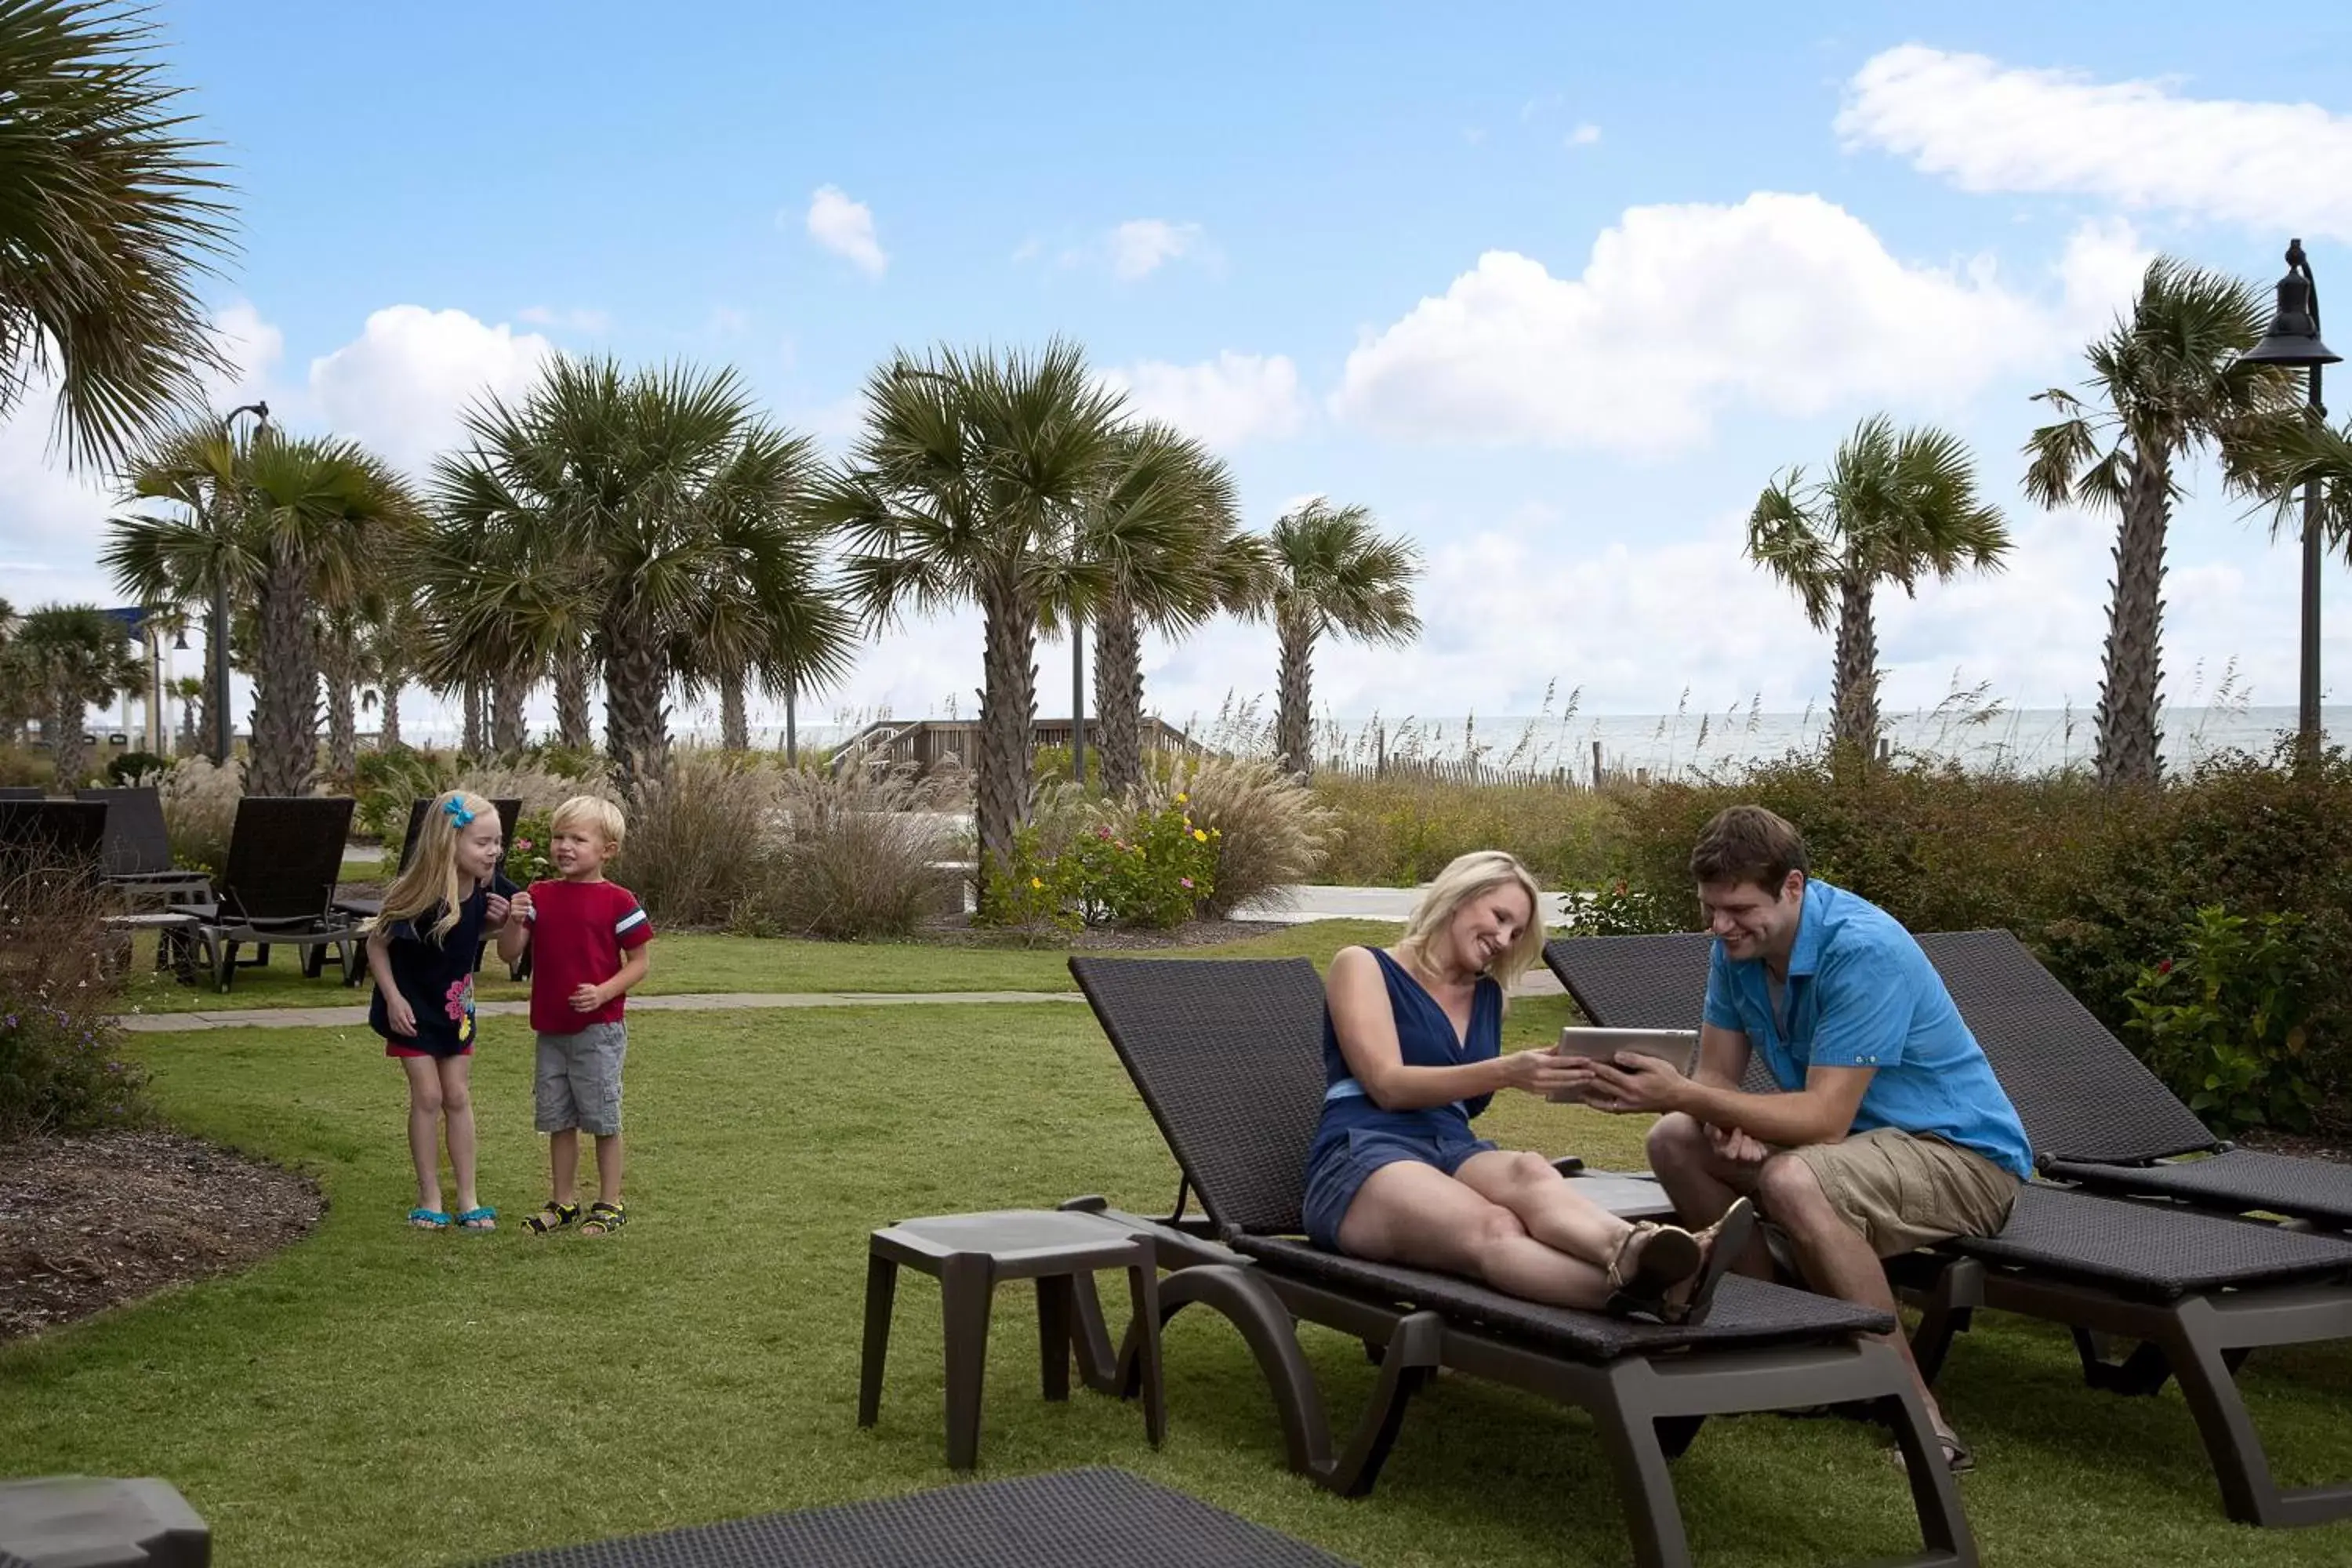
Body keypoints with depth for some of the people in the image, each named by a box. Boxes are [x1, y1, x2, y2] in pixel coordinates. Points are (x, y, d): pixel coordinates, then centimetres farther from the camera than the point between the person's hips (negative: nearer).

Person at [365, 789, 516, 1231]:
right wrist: (393, 999, -19)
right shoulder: (418, 896, -29)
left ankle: (468, 1199, 15)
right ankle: (429, 1199, 11)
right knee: (427, 1097, -1)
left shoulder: (488, 890, -15)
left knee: (458, 1097, 8)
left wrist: (497, 921, -15)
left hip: (455, 1006, 4)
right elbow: (376, 943, -15)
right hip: (411, 1005, -4)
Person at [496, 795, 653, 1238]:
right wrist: (514, 921, -18)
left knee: (602, 1118, 3)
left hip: (598, 1029, -5)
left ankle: (610, 1204, 15)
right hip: (551, 1028, 5)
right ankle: (564, 1202, 24)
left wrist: (604, 992, -20)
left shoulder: (616, 901, -9)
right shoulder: (539, 897, 5)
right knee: (557, 1119, 13)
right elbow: (509, 953, 1)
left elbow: (640, 961, -6)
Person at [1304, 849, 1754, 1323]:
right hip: (1362, 1158, -5)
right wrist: (1504, 1073, -19)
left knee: (1529, 1172, -36)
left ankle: (1634, 1252, -70)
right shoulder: (1362, 966, 8)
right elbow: (1387, 1084, -7)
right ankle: (1633, 1280, -71)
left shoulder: (1488, 994, 26)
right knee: (1493, 1229, -39)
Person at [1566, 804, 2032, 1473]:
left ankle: (1919, 1416, -23)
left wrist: (1680, 1094, -37)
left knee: (1795, 1180, -36)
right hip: (1864, 1138, 8)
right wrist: (1732, 1123, -21)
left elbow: (1825, 1119, -31)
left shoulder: (1864, 951, -27)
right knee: (1676, 1142, -4)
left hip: (1965, 1154, -8)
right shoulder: (1739, 944, -3)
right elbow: (1717, 1073, 3)